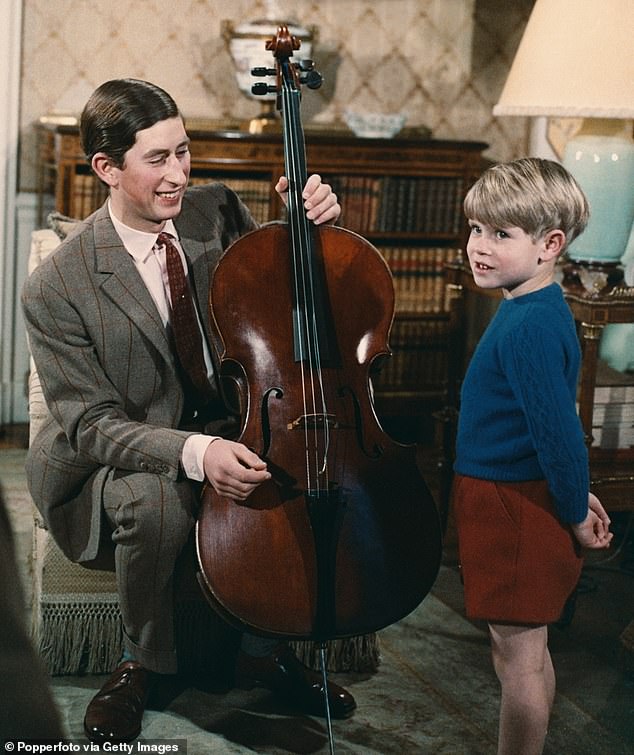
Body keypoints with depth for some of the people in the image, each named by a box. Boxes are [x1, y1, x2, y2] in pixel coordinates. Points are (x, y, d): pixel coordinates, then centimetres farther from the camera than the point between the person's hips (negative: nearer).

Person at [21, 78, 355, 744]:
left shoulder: (216, 209, -4)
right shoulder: (56, 288, -18)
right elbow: (92, 422, -19)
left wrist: (306, 223, -14)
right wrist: (192, 452, -37)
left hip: (226, 430, 5)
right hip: (118, 455, -4)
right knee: (155, 503, -36)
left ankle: (264, 651, 1)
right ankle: (141, 664, -6)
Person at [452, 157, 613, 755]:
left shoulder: (529, 326, -24)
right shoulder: (531, 308, 7)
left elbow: (558, 429, -24)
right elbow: (554, 423, 15)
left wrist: (575, 512, -12)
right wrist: (573, 495, 18)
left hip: (515, 509, -10)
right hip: (520, 499, 10)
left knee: (517, 651, 2)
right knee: (526, 648, 20)